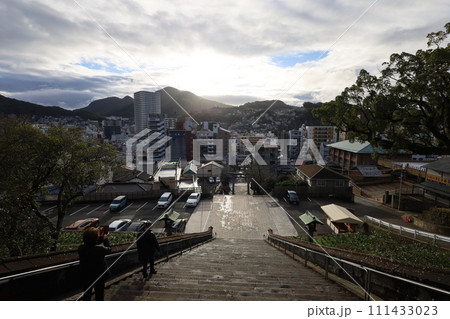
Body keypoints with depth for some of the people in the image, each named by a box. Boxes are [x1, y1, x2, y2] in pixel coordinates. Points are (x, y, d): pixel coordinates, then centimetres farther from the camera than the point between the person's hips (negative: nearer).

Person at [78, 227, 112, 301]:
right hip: (99, 277, -4)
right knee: (99, 295, 18)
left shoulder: (81, 248, -19)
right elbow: (109, 249, -9)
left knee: (86, 295, 26)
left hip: (85, 277, 4)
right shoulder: (100, 249, -32)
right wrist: (105, 238, 3)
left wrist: (101, 238, 5)